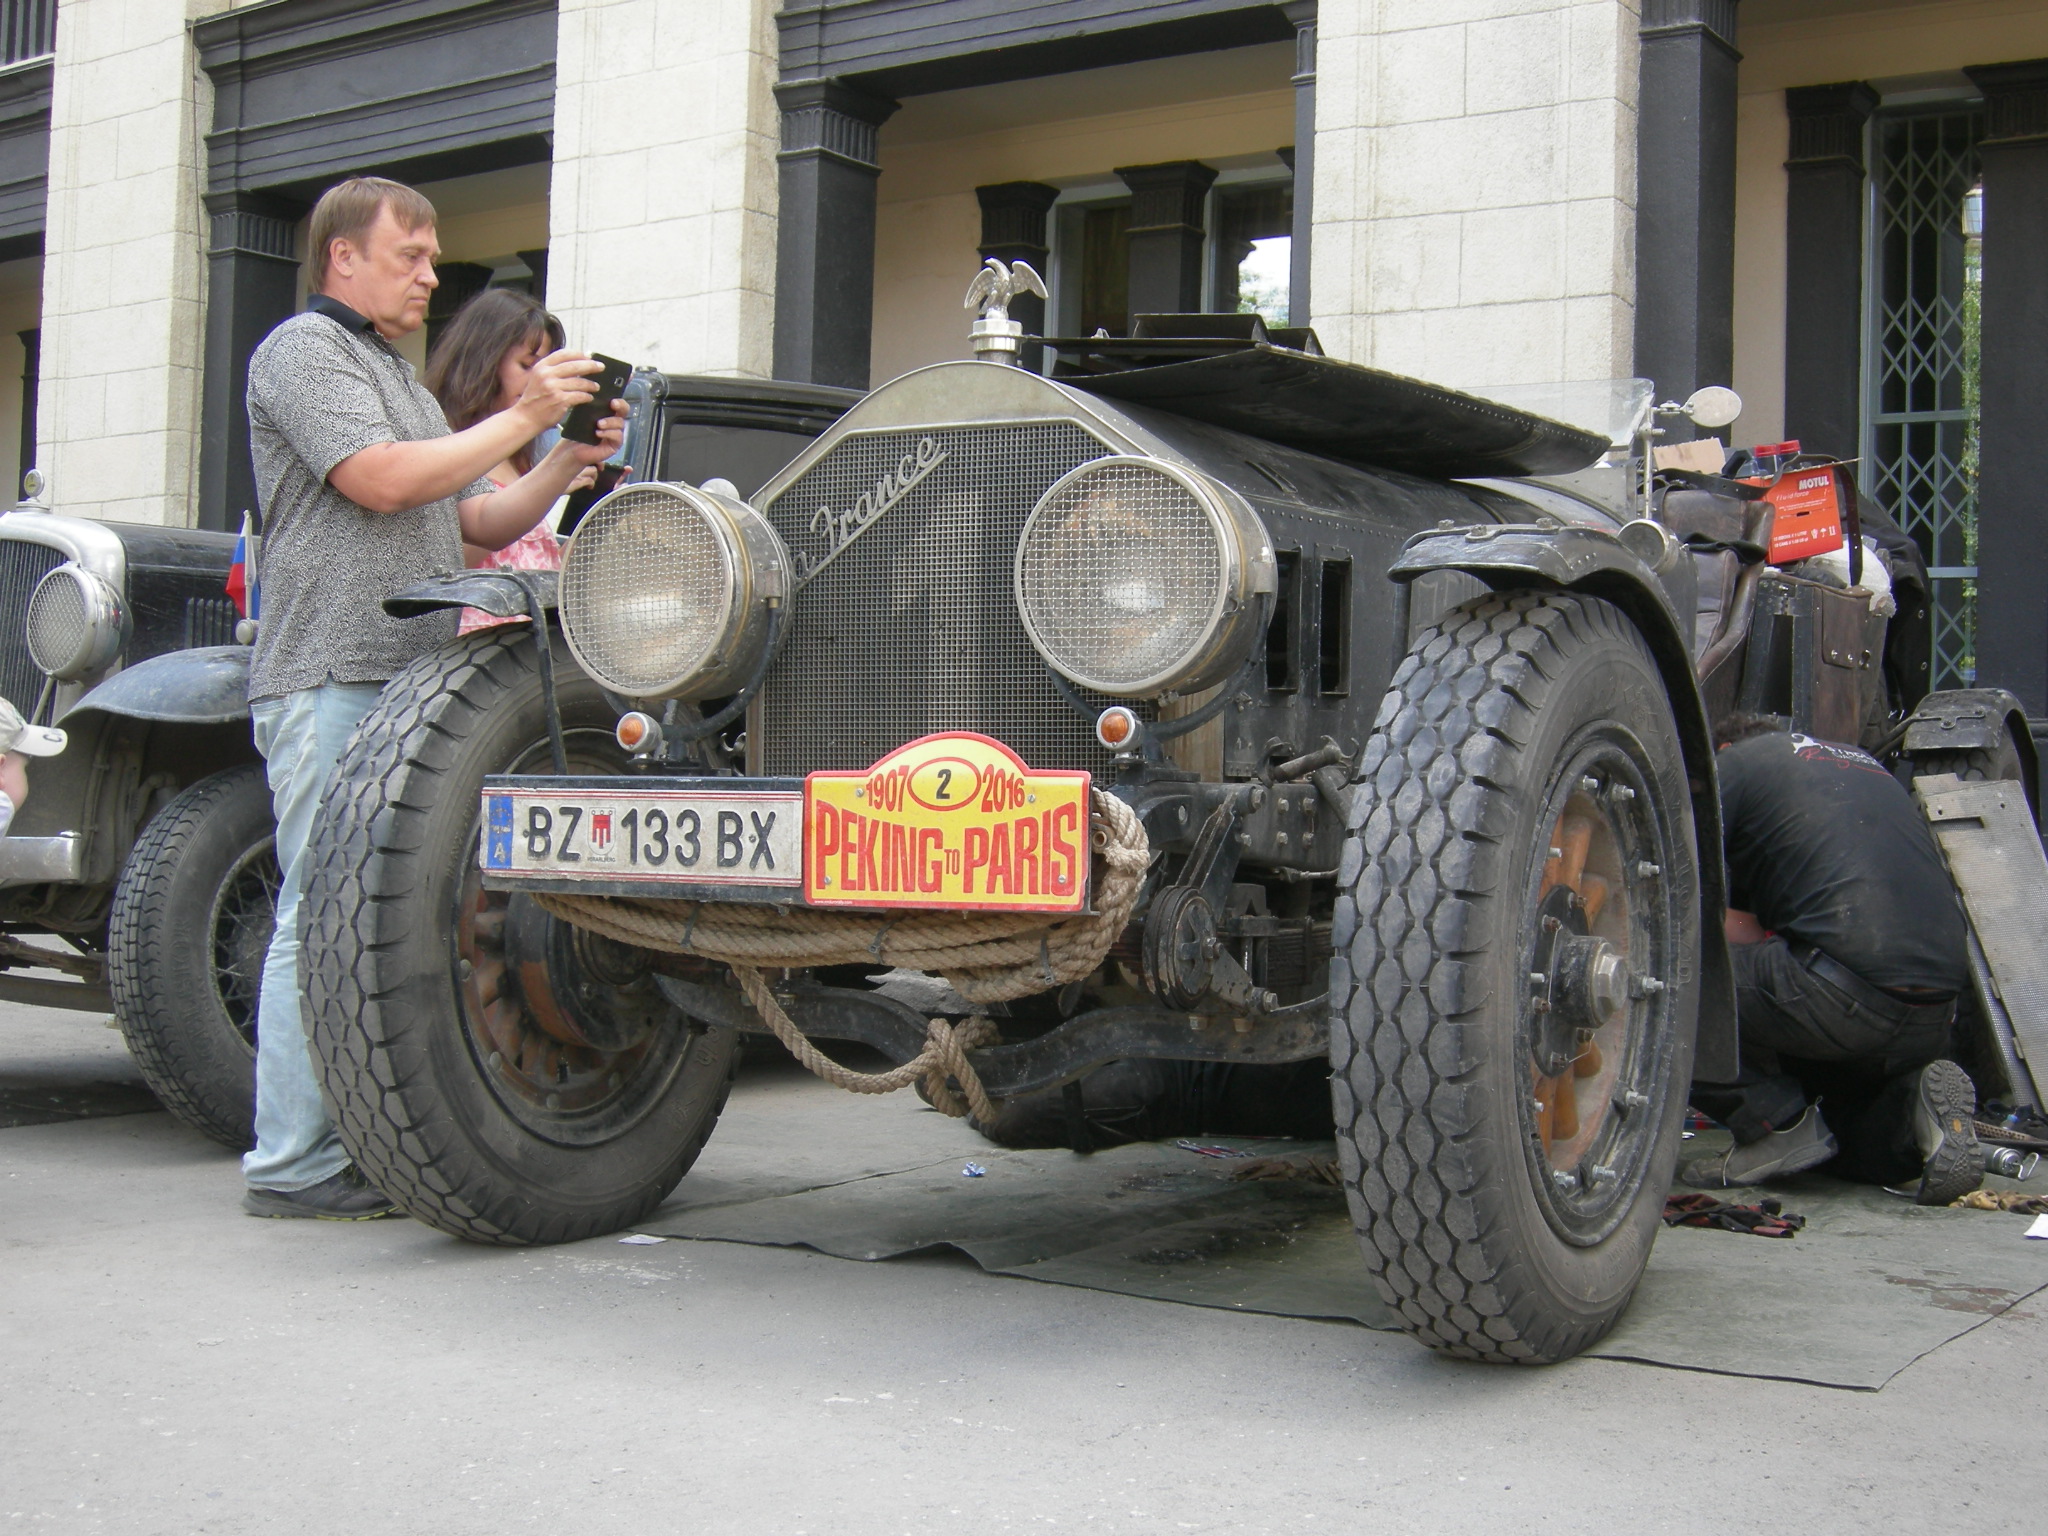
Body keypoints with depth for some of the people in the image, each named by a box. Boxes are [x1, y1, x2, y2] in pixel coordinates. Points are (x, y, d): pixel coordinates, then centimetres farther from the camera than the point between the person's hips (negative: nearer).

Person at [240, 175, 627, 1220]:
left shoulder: (399, 377, 27)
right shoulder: (303, 351, -2)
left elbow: (483, 522, 22)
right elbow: (381, 480, -17)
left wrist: (568, 463, 6)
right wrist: (523, 418, -12)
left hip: (411, 682, 9)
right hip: (331, 678, -9)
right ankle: (290, 1165, -7)